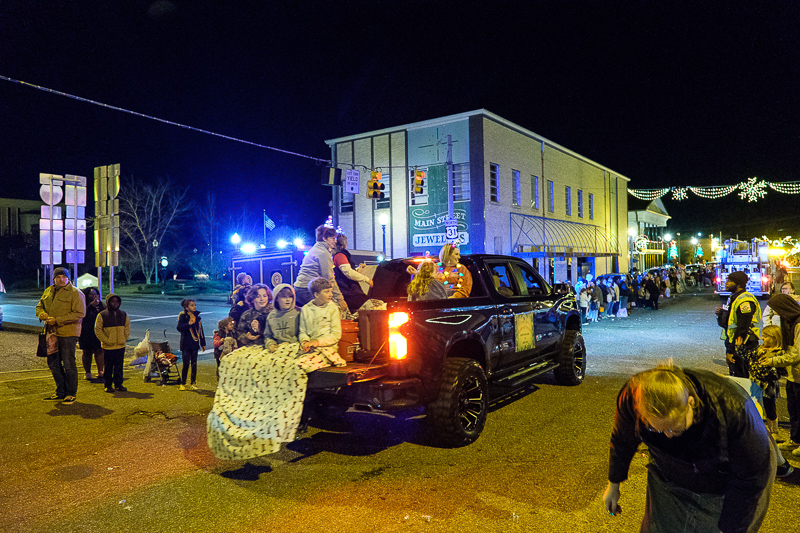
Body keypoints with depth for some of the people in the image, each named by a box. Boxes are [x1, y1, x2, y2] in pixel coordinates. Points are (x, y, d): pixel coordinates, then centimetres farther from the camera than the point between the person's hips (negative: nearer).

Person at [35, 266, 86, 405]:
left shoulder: (75, 293, -9)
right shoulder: (48, 291, 14)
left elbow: (79, 314, -15)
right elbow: (39, 307, 17)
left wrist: (57, 320, -19)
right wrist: (44, 315, -7)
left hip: (68, 333, -7)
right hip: (52, 332, 7)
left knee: (68, 364, -3)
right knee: (53, 363, 14)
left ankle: (71, 394, 9)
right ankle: (61, 392, 26)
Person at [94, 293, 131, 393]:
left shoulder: (123, 314, 7)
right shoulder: (102, 315, -4)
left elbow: (127, 327, 15)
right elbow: (98, 330, -3)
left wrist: (125, 338, 4)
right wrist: (106, 340, -9)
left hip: (121, 346, 3)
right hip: (108, 347, -3)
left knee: (119, 366, 8)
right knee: (108, 367, 4)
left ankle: (118, 384, 18)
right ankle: (108, 385, 14)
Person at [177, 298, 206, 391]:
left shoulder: (197, 317, 11)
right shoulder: (183, 316, -2)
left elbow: (200, 331, 16)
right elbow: (179, 328, -14)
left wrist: (203, 343, 16)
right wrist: (189, 324, -26)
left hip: (195, 343, 4)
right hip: (186, 344, -4)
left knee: (194, 363, 6)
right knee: (186, 363, -3)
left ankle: (193, 383, 15)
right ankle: (182, 383, 10)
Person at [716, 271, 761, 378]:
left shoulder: (745, 300, -18)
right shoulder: (733, 298, 14)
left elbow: (742, 329, -22)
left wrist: (732, 351, -20)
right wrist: (721, 314, 3)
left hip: (743, 347, -10)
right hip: (732, 343, 10)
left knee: (741, 378, -5)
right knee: (734, 375, 17)